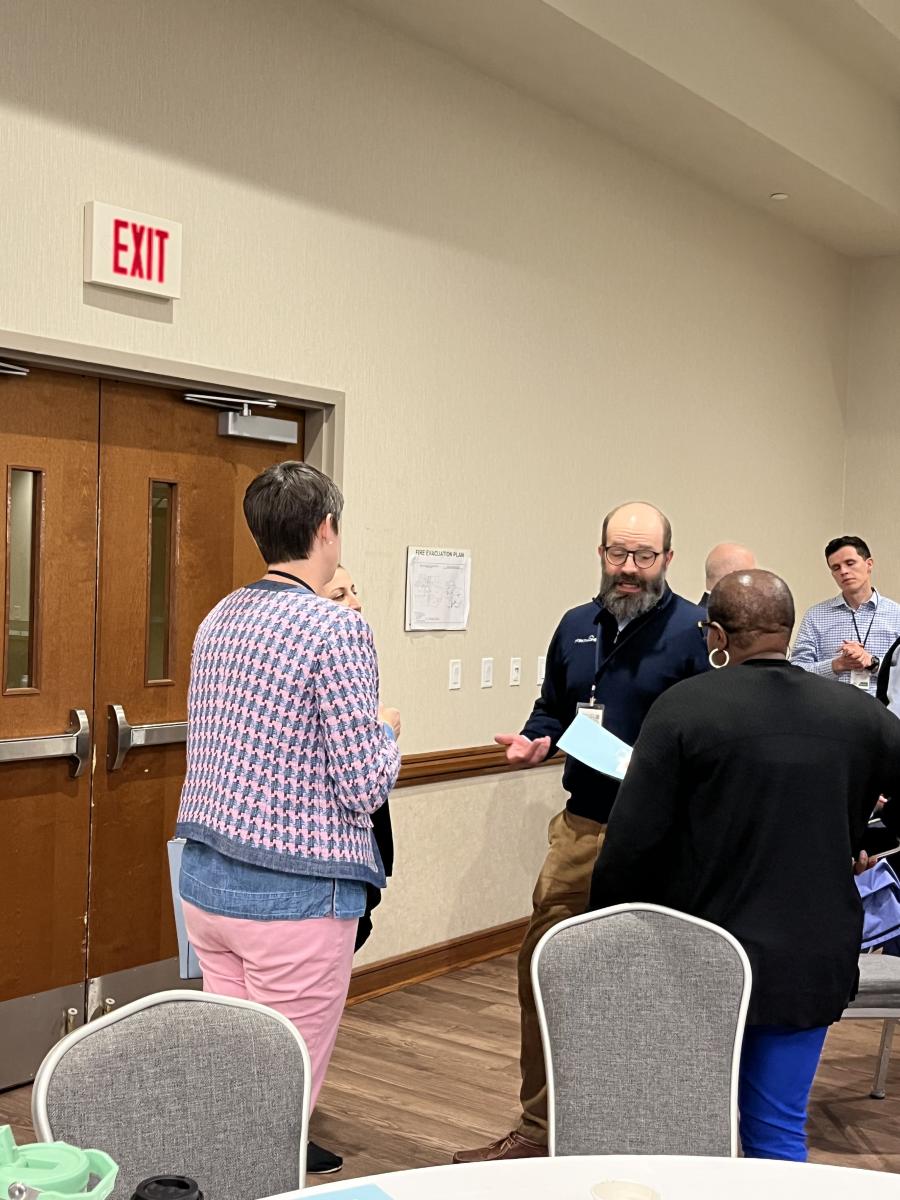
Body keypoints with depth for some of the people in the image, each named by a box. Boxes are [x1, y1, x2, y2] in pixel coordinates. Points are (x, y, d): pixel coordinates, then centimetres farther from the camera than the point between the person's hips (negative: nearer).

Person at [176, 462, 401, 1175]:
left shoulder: (218, 621, 7)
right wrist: (386, 730, 3)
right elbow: (363, 790, -17)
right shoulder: (338, 629, -16)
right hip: (294, 894, -8)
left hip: (205, 879, 8)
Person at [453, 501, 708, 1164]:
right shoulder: (577, 626, 12)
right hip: (582, 828, 6)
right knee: (540, 971, 8)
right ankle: (538, 1127, 23)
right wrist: (533, 741, 1)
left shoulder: (695, 631, -8)